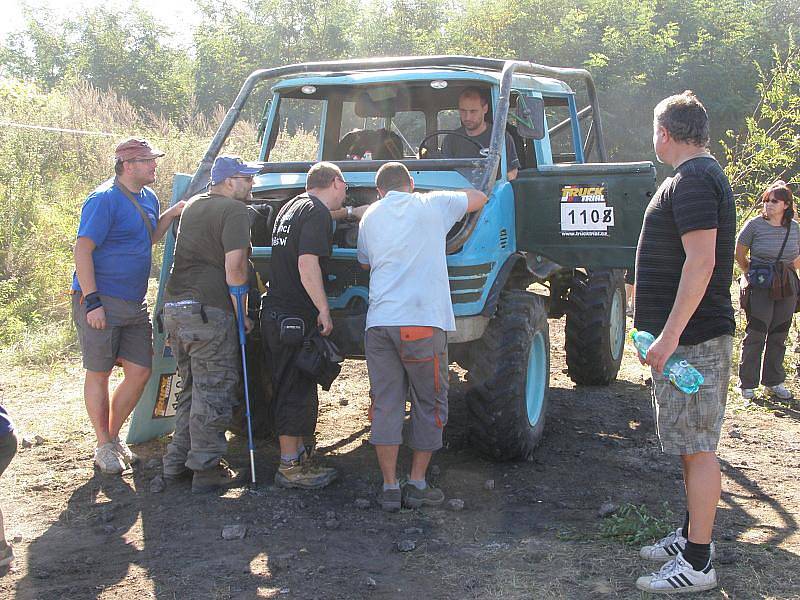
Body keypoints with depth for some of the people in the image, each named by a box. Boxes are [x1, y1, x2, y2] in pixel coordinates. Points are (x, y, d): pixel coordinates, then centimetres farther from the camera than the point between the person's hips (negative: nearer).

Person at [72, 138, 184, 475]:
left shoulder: (148, 198, 12)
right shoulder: (104, 200, -14)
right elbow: (82, 249, -17)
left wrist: (171, 215, 8)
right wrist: (92, 302, -22)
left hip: (134, 305, 8)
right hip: (101, 302, -8)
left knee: (139, 372, 7)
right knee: (99, 373, 4)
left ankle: (113, 435, 25)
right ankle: (104, 446, 15)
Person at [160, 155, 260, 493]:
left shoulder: (194, 205, 18)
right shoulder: (233, 211, -10)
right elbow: (234, 267, -18)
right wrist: (242, 313, -9)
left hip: (174, 307, 9)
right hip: (208, 312, -9)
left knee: (192, 390, 19)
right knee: (213, 395, 0)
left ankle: (177, 462, 24)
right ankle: (206, 470, 4)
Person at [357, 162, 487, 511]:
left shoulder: (370, 217, 17)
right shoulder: (433, 205, 8)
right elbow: (479, 198, 23)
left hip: (379, 322, 3)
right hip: (423, 321, -3)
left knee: (385, 405, 8)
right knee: (429, 405, 10)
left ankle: (390, 488, 8)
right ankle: (417, 485, 12)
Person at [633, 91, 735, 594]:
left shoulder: (693, 180, -16)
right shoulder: (705, 175, 17)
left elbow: (701, 261, -25)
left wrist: (670, 334, -25)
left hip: (693, 338, -11)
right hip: (690, 334, 11)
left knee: (698, 447, -5)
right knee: (692, 443, 17)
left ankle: (697, 563, 1)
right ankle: (692, 534, 29)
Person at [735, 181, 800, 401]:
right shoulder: (755, 225, -8)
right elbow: (739, 255, 2)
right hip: (760, 288, -4)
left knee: (779, 336, 10)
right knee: (755, 335, -2)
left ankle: (774, 382, 22)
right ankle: (747, 384, 7)